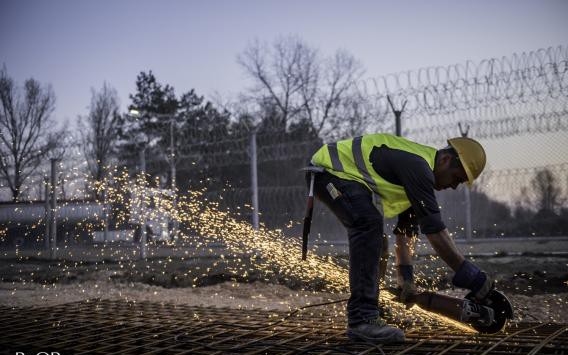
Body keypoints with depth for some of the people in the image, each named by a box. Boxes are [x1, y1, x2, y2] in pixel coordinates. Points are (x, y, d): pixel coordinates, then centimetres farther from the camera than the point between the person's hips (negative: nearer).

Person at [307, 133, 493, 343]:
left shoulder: (420, 169, 9)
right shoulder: (417, 166, -24)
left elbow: (405, 229, 15)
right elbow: (435, 231, -27)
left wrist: (406, 277, 11)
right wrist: (474, 279, -22)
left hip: (345, 174, 11)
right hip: (329, 169, -11)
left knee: (369, 232, 14)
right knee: (369, 223, -28)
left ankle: (360, 315, 21)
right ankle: (362, 320, -27)